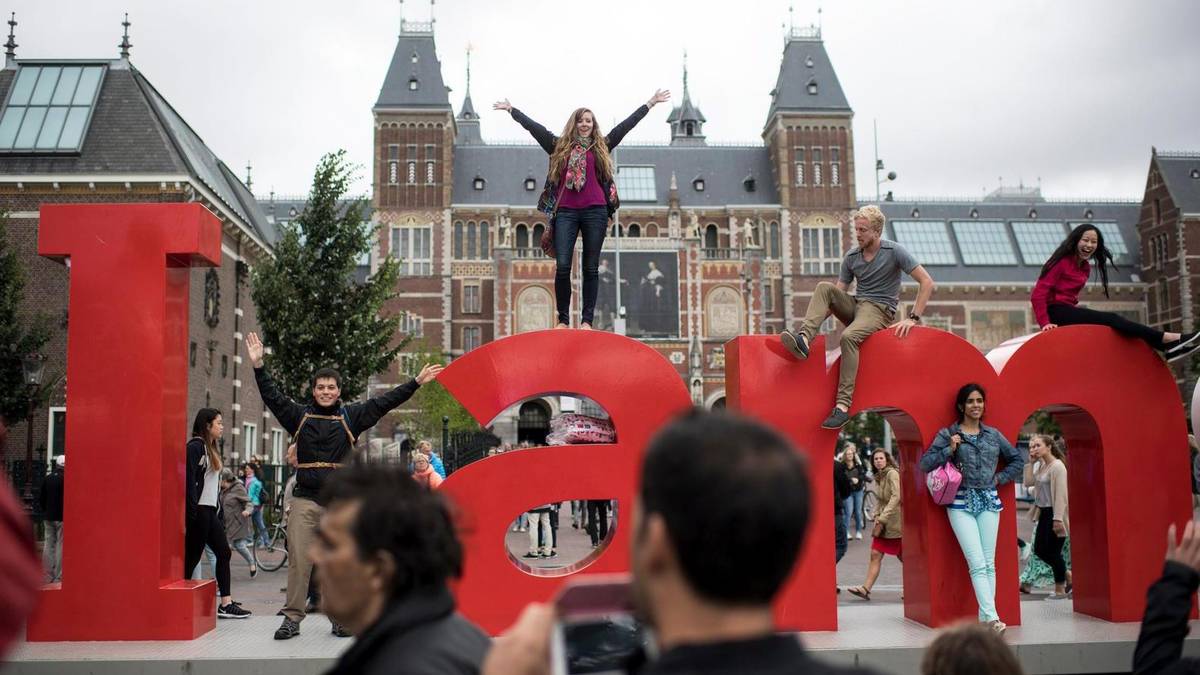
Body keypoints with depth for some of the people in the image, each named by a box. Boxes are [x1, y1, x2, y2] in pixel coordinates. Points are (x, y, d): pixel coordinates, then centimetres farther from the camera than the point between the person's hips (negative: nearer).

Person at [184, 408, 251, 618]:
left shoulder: (210, 447, 18)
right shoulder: (195, 447, -10)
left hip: (209, 510, 10)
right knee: (192, 556, -4)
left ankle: (226, 604, 7)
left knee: (223, 552, 6)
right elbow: (189, 481, -18)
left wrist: (218, 509, 16)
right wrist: (192, 514, -22)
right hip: (198, 510, -10)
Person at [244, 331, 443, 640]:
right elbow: (272, 397, 5)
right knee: (298, 561, -2)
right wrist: (258, 366, -4)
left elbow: (385, 402, 7)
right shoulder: (299, 415, 9)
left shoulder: (352, 416, 8)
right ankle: (292, 618, 5)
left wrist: (417, 382, 4)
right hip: (305, 501, 0)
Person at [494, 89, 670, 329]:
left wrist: (651, 102, 18)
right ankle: (563, 320, 0)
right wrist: (511, 109, 20)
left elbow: (627, 124, 16)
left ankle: (587, 320, 4)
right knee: (562, 266, -8)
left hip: (595, 211, 0)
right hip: (565, 212, 0)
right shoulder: (559, 146, 15)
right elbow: (533, 127, 18)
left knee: (591, 268, 1)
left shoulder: (601, 147, 15)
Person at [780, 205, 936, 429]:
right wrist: (819, 316, -6)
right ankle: (804, 337, -39)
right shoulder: (852, 257, 10)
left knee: (849, 336, -36)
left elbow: (927, 282, -8)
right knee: (824, 287, -18)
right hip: (855, 304, 6)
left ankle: (843, 405, -40)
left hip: (880, 309, -6)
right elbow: (837, 293, 12)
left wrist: (913, 318, -15)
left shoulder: (894, 252, -5)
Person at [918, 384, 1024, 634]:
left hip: (989, 501, 4)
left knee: (989, 564, 1)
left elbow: (1017, 459, 23)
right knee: (977, 564, -12)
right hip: (960, 503, -4)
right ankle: (992, 617, -16)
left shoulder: (994, 435, 13)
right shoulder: (947, 434, 3)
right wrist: (950, 449, -12)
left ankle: (984, 618, 5)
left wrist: (1000, 478, 10)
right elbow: (925, 464, -2)